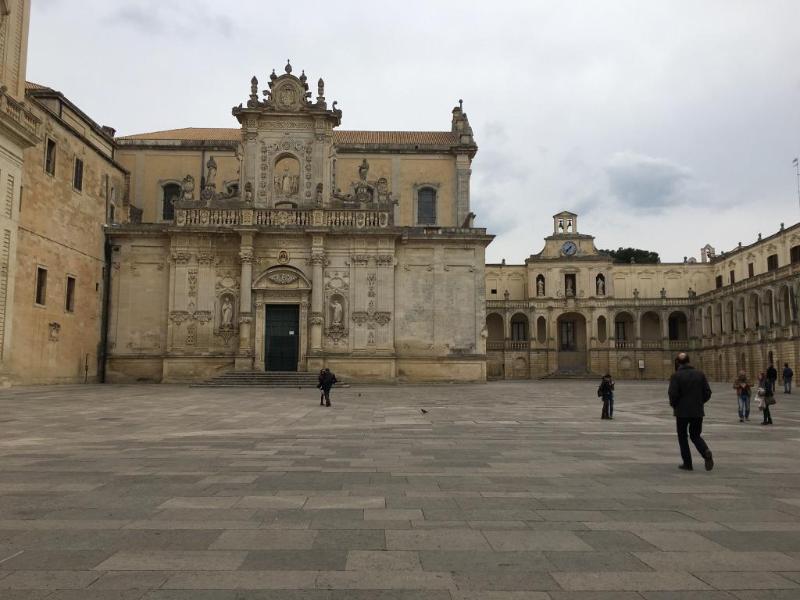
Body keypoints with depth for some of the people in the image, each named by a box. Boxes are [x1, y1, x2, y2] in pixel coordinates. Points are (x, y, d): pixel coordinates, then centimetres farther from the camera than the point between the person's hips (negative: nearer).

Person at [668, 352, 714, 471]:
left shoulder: (676, 376, -10)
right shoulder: (700, 374, 2)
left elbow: (673, 394, -17)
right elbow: (707, 392, 0)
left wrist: (673, 405, 3)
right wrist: (699, 402, 16)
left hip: (682, 412, -3)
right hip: (698, 411, 4)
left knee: (682, 437, 12)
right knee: (695, 435, 16)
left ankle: (687, 463, 12)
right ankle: (706, 452, -12)